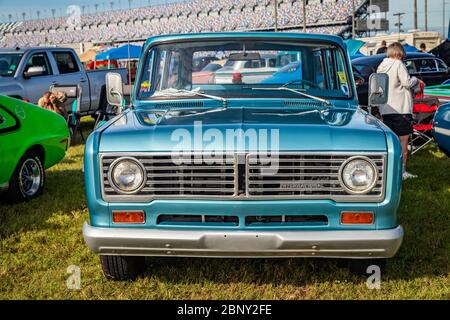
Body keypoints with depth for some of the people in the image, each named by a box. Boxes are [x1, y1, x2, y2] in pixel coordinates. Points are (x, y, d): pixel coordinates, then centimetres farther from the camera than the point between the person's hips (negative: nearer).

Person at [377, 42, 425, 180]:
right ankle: (402, 171, 3)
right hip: (400, 108, -7)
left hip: (385, 110, 7)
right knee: (403, 139, 1)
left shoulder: (381, 66, 11)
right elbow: (407, 82, -15)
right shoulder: (398, 64, -10)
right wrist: (416, 80, 7)